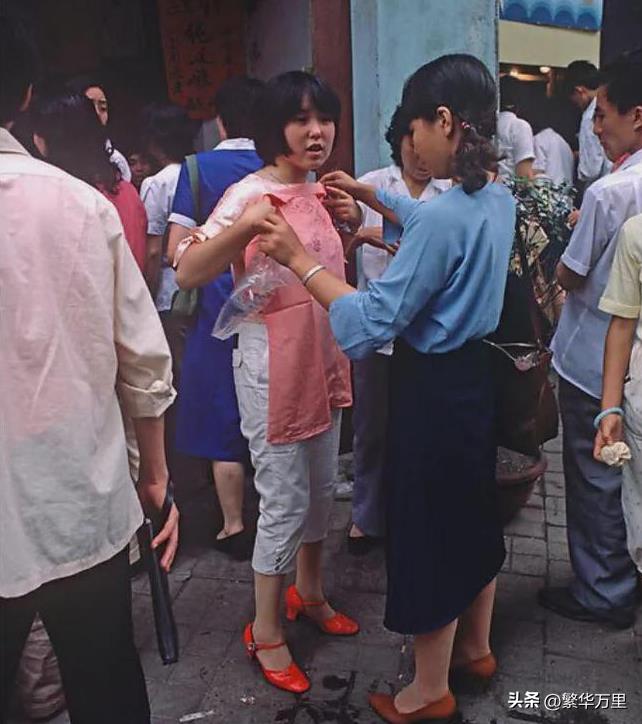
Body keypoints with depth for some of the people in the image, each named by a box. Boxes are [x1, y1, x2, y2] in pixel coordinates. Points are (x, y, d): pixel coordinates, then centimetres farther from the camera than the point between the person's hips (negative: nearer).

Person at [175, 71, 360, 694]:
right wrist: (246, 226, -39)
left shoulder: (320, 192, 9)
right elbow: (187, 273, -24)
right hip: (273, 367, -8)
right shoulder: (249, 194, -15)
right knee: (284, 502, 2)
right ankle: (266, 631, 23)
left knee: (321, 488, 19)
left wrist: (351, 221, 4)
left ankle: (309, 592, 41)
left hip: (323, 360, 8)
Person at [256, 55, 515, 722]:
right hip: (474, 375, 9)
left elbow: (370, 323, -25)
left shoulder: (442, 216, -26)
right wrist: (370, 196, 27)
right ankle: (475, 647, 47)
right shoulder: (498, 201, 2)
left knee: (427, 533, 8)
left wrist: (297, 258, -19)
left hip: (431, 390, -9)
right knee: (472, 515, 24)